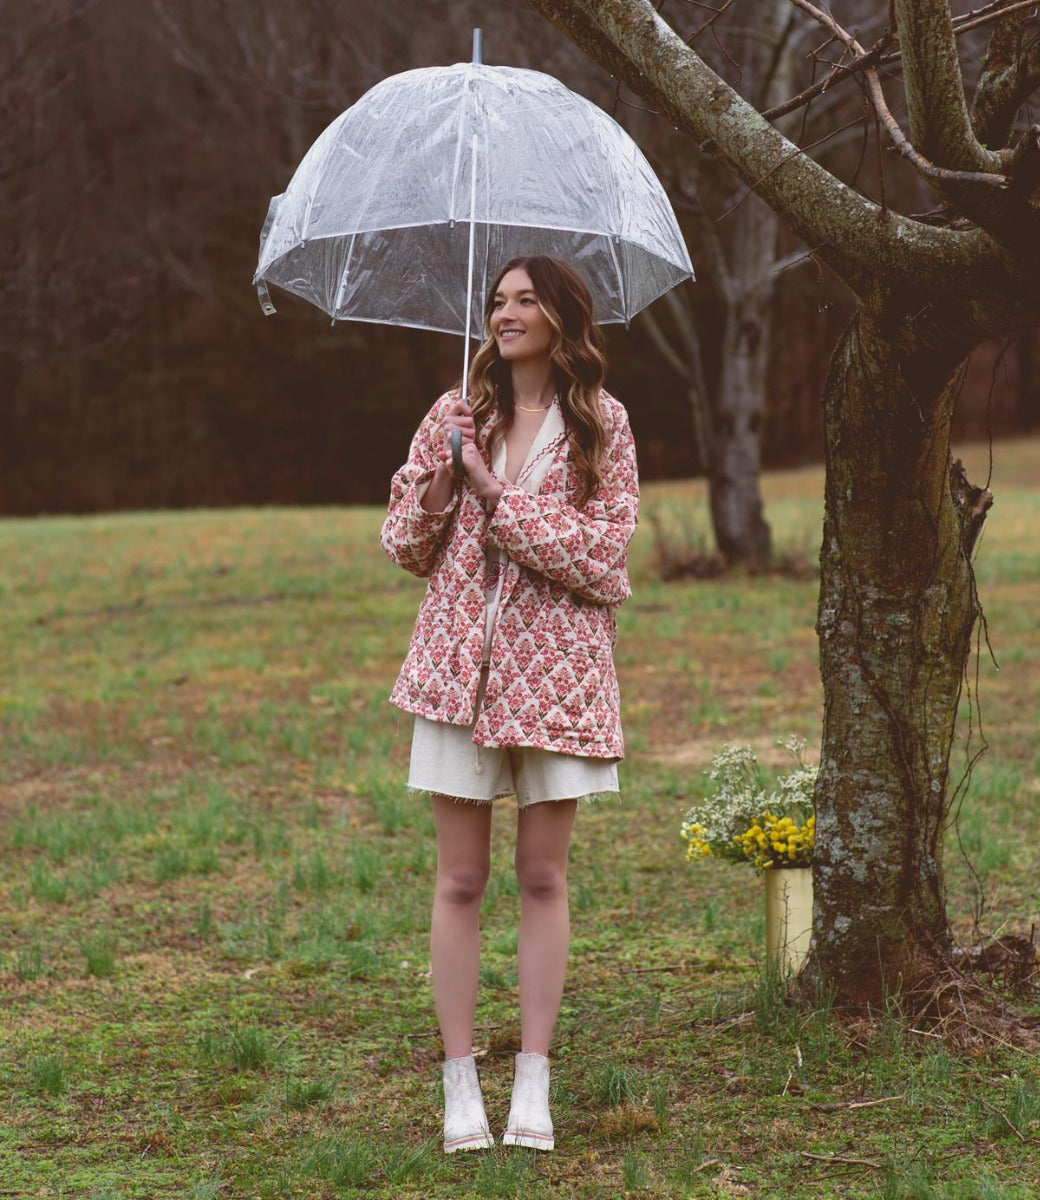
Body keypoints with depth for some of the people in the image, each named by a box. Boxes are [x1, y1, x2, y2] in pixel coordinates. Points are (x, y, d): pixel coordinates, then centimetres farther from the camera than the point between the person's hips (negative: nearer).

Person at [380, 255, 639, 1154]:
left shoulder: (603, 424, 1)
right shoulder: (456, 414, 7)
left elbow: (604, 557, -9)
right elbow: (406, 548, 9)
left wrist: (499, 495, -14)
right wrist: (438, 486, -11)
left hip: (556, 669, -1)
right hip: (461, 665, 1)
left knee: (543, 877, 4)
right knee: (460, 880, 2)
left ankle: (533, 1084, 11)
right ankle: (461, 1086, 8)